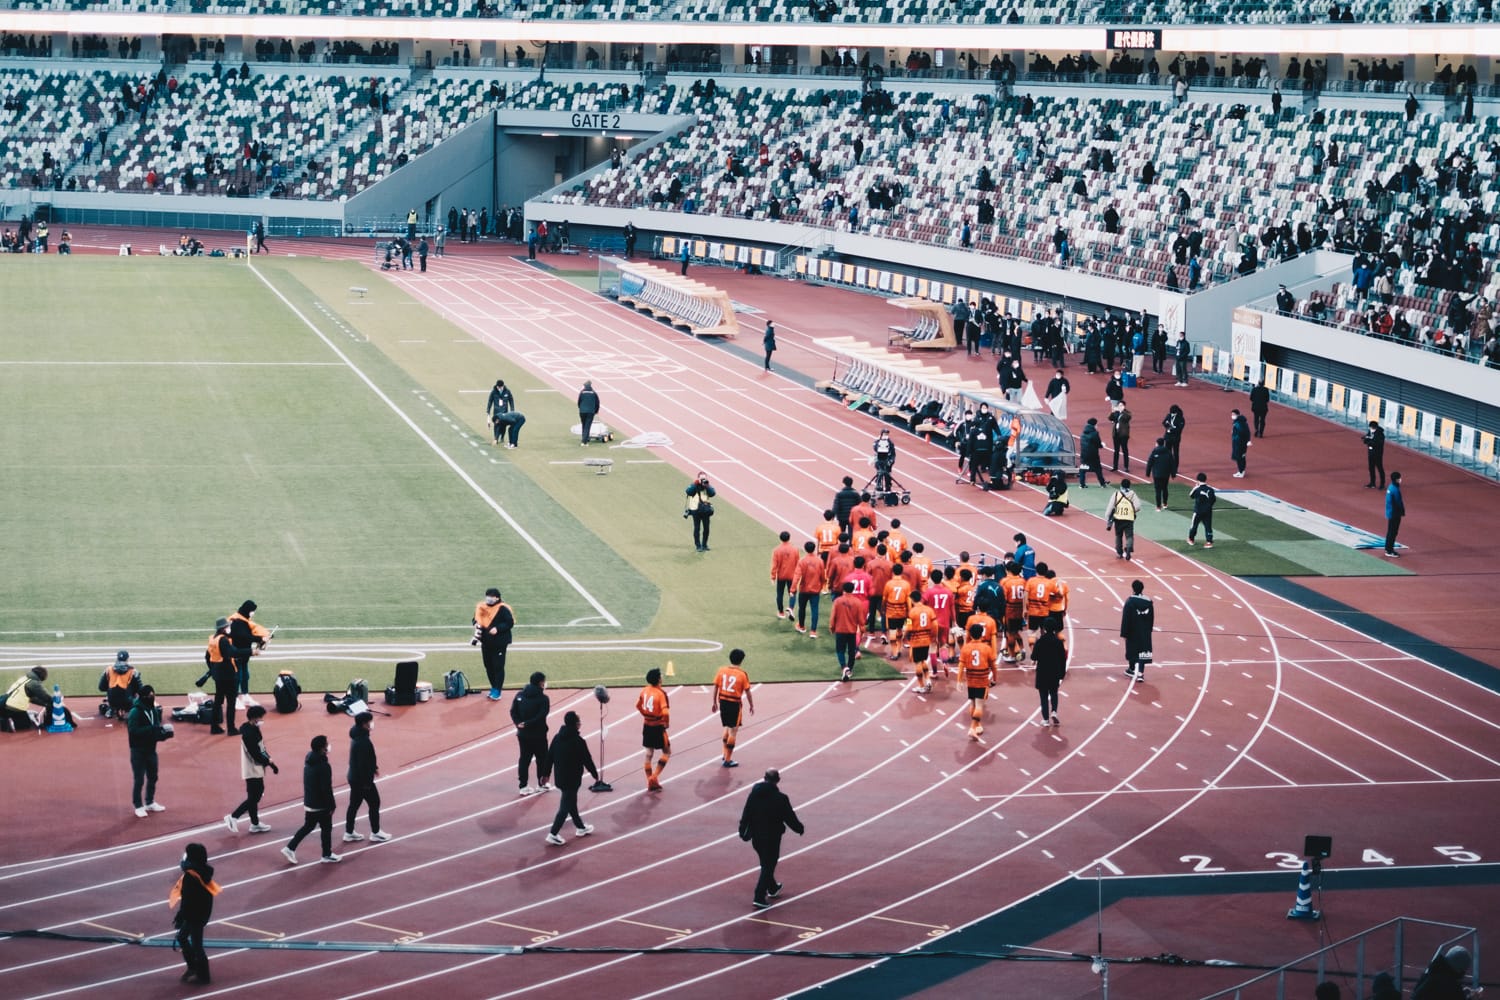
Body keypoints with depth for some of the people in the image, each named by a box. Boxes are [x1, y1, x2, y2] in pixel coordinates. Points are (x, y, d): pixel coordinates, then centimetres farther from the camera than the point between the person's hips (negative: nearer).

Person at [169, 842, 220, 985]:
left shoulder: (190, 876, -25)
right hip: (202, 912, 9)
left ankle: (202, 975, 15)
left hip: (194, 913, -9)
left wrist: (180, 917, -14)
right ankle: (193, 968, 29)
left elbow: (187, 899, -23)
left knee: (196, 944, 4)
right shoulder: (203, 871, 3)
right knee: (182, 937, 22)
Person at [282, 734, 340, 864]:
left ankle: (290, 848, 14)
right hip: (321, 805, -8)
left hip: (309, 803, 8)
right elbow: (327, 789, -22)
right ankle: (327, 855, 21)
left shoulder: (309, 760, 1)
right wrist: (331, 806, -14)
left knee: (308, 826, 19)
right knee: (326, 828, 9)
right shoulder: (324, 766, -25)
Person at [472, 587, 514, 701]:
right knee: (488, 666, 13)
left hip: (499, 643, -6)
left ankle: (497, 691, 0)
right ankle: (494, 687, 28)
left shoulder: (503, 609, -13)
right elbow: (476, 619, 16)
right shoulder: (482, 607, 5)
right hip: (486, 643, 6)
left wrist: (498, 629, -24)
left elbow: (510, 623, -14)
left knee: (498, 666, -4)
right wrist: (477, 624, -6)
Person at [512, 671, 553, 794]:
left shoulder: (520, 695, 2)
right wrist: (527, 724, -18)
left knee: (524, 759, 12)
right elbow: (541, 716, -23)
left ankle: (523, 786, 11)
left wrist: (519, 723, -10)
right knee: (542, 758, 13)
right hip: (538, 735, -5)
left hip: (523, 734, 5)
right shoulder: (543, 698, -14)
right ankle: (541, 784, 22)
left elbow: (513, 711, -3)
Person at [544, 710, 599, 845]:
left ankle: (581, 827, 38)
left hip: (559, 778, 8)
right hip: (572, 779, -8)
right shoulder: (579, 741, -20)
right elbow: (587, 760, -13)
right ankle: (553, 834, -4)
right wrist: (595, 774, 3)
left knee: (571, 802, 22)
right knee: (565, 807, -1)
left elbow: (549, 757, 6)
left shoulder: (557, 738, 0)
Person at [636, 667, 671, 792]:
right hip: (658, 726, -6)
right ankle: (654, 777, -1)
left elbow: (638, 705, 14)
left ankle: (650, 783, 18)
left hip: (647, 725, 6)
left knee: (649, 754, 14)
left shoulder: (645, 690, 0)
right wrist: (667, 723, -11)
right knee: (667, 752, 10)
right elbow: (665, 712, -29)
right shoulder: (661, 693, -21)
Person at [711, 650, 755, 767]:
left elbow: (715, 687, 3)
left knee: (727, 728, 25)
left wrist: (715, 703, 14)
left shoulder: (722, 670, -1)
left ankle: (725, 754, 27)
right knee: (733, 731, 4)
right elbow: (747, 692, -7)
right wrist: (751, 706, 7)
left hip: (723, 701, 5)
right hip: (734, 703, -5)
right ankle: (728, 760, 5)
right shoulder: (742, 674, -12)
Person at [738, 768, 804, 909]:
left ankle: (773, 888, 44)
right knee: (768, 866, 2)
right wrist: (800, 828, 9)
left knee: (766, 864, 25)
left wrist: (743, 831, 8)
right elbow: (790, 817, -9)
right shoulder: (780, 798, -18)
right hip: (772, 837, -5)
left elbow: (746, 814, -1)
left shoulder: (754, 793, -5)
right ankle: (759, 898, -4)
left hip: (756, 836, 5)